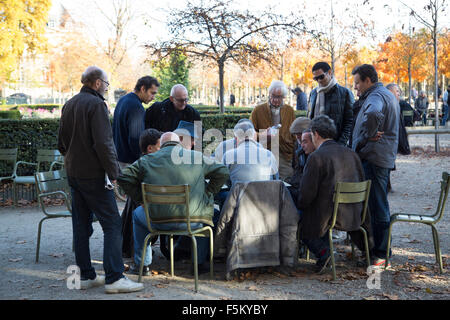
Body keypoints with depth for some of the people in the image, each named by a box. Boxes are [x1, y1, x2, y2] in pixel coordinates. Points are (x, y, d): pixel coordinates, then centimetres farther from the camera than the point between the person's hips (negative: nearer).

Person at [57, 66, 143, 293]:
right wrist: (115, 173, -17)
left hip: (73, 173, 9)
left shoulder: (69, 105, 13)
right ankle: (113, 278, -10)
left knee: (81, 225, 11)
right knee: (112, 224, -7)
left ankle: (86, 276, 17)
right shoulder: (96, 104, -13)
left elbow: (61, 143, 19)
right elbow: (103, 143, -20)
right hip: (93, 174, -9)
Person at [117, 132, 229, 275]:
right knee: (210, 214, 34)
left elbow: (124, 178, 6)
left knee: (137, 214, 33)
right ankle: (200, 263, 32)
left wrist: (140, 199, 12)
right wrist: (207, 194, 15)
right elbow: (222, 172, 9)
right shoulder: (197, 157, 10)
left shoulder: (147, 160, 10)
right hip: (193, 221, 0)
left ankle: (142, 264, 31)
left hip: (158, 221, 0)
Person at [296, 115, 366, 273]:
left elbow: (306, 194, -15)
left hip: (329, 218, -7)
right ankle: (324, 252, 24)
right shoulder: (351, 154, 6)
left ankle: (323, 251, 0)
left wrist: (300, 206, 6)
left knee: (298, 221, 16)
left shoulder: (316, 157, -15)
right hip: (353, 217, 7)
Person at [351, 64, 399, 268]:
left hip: (373, 159, -11)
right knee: (379, 205, 16)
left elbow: (373, 114, -37)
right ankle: (376, 248, 24)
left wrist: (365, 138, -25)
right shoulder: (387, 95, 21)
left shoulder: (375, 96, -14)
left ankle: (380, 253, -1)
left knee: (376, 206, -6)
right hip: (385, 158, 11)